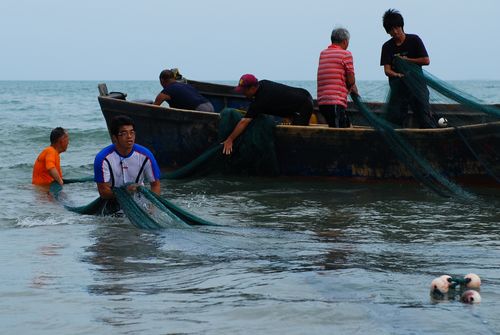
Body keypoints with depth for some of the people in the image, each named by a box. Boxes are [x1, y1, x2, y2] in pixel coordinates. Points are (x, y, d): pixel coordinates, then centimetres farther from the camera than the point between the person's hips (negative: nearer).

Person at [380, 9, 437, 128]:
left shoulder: (414, 40, -1)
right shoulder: (387, 47, 4)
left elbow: (426, 60, -3)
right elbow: (387, 70, -6)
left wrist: (406, 60, -6)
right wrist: (397, 75, -28)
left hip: (416, 84, -2)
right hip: (398, 86, 2)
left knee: (425, 118, -5)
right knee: (393, 119, -4)